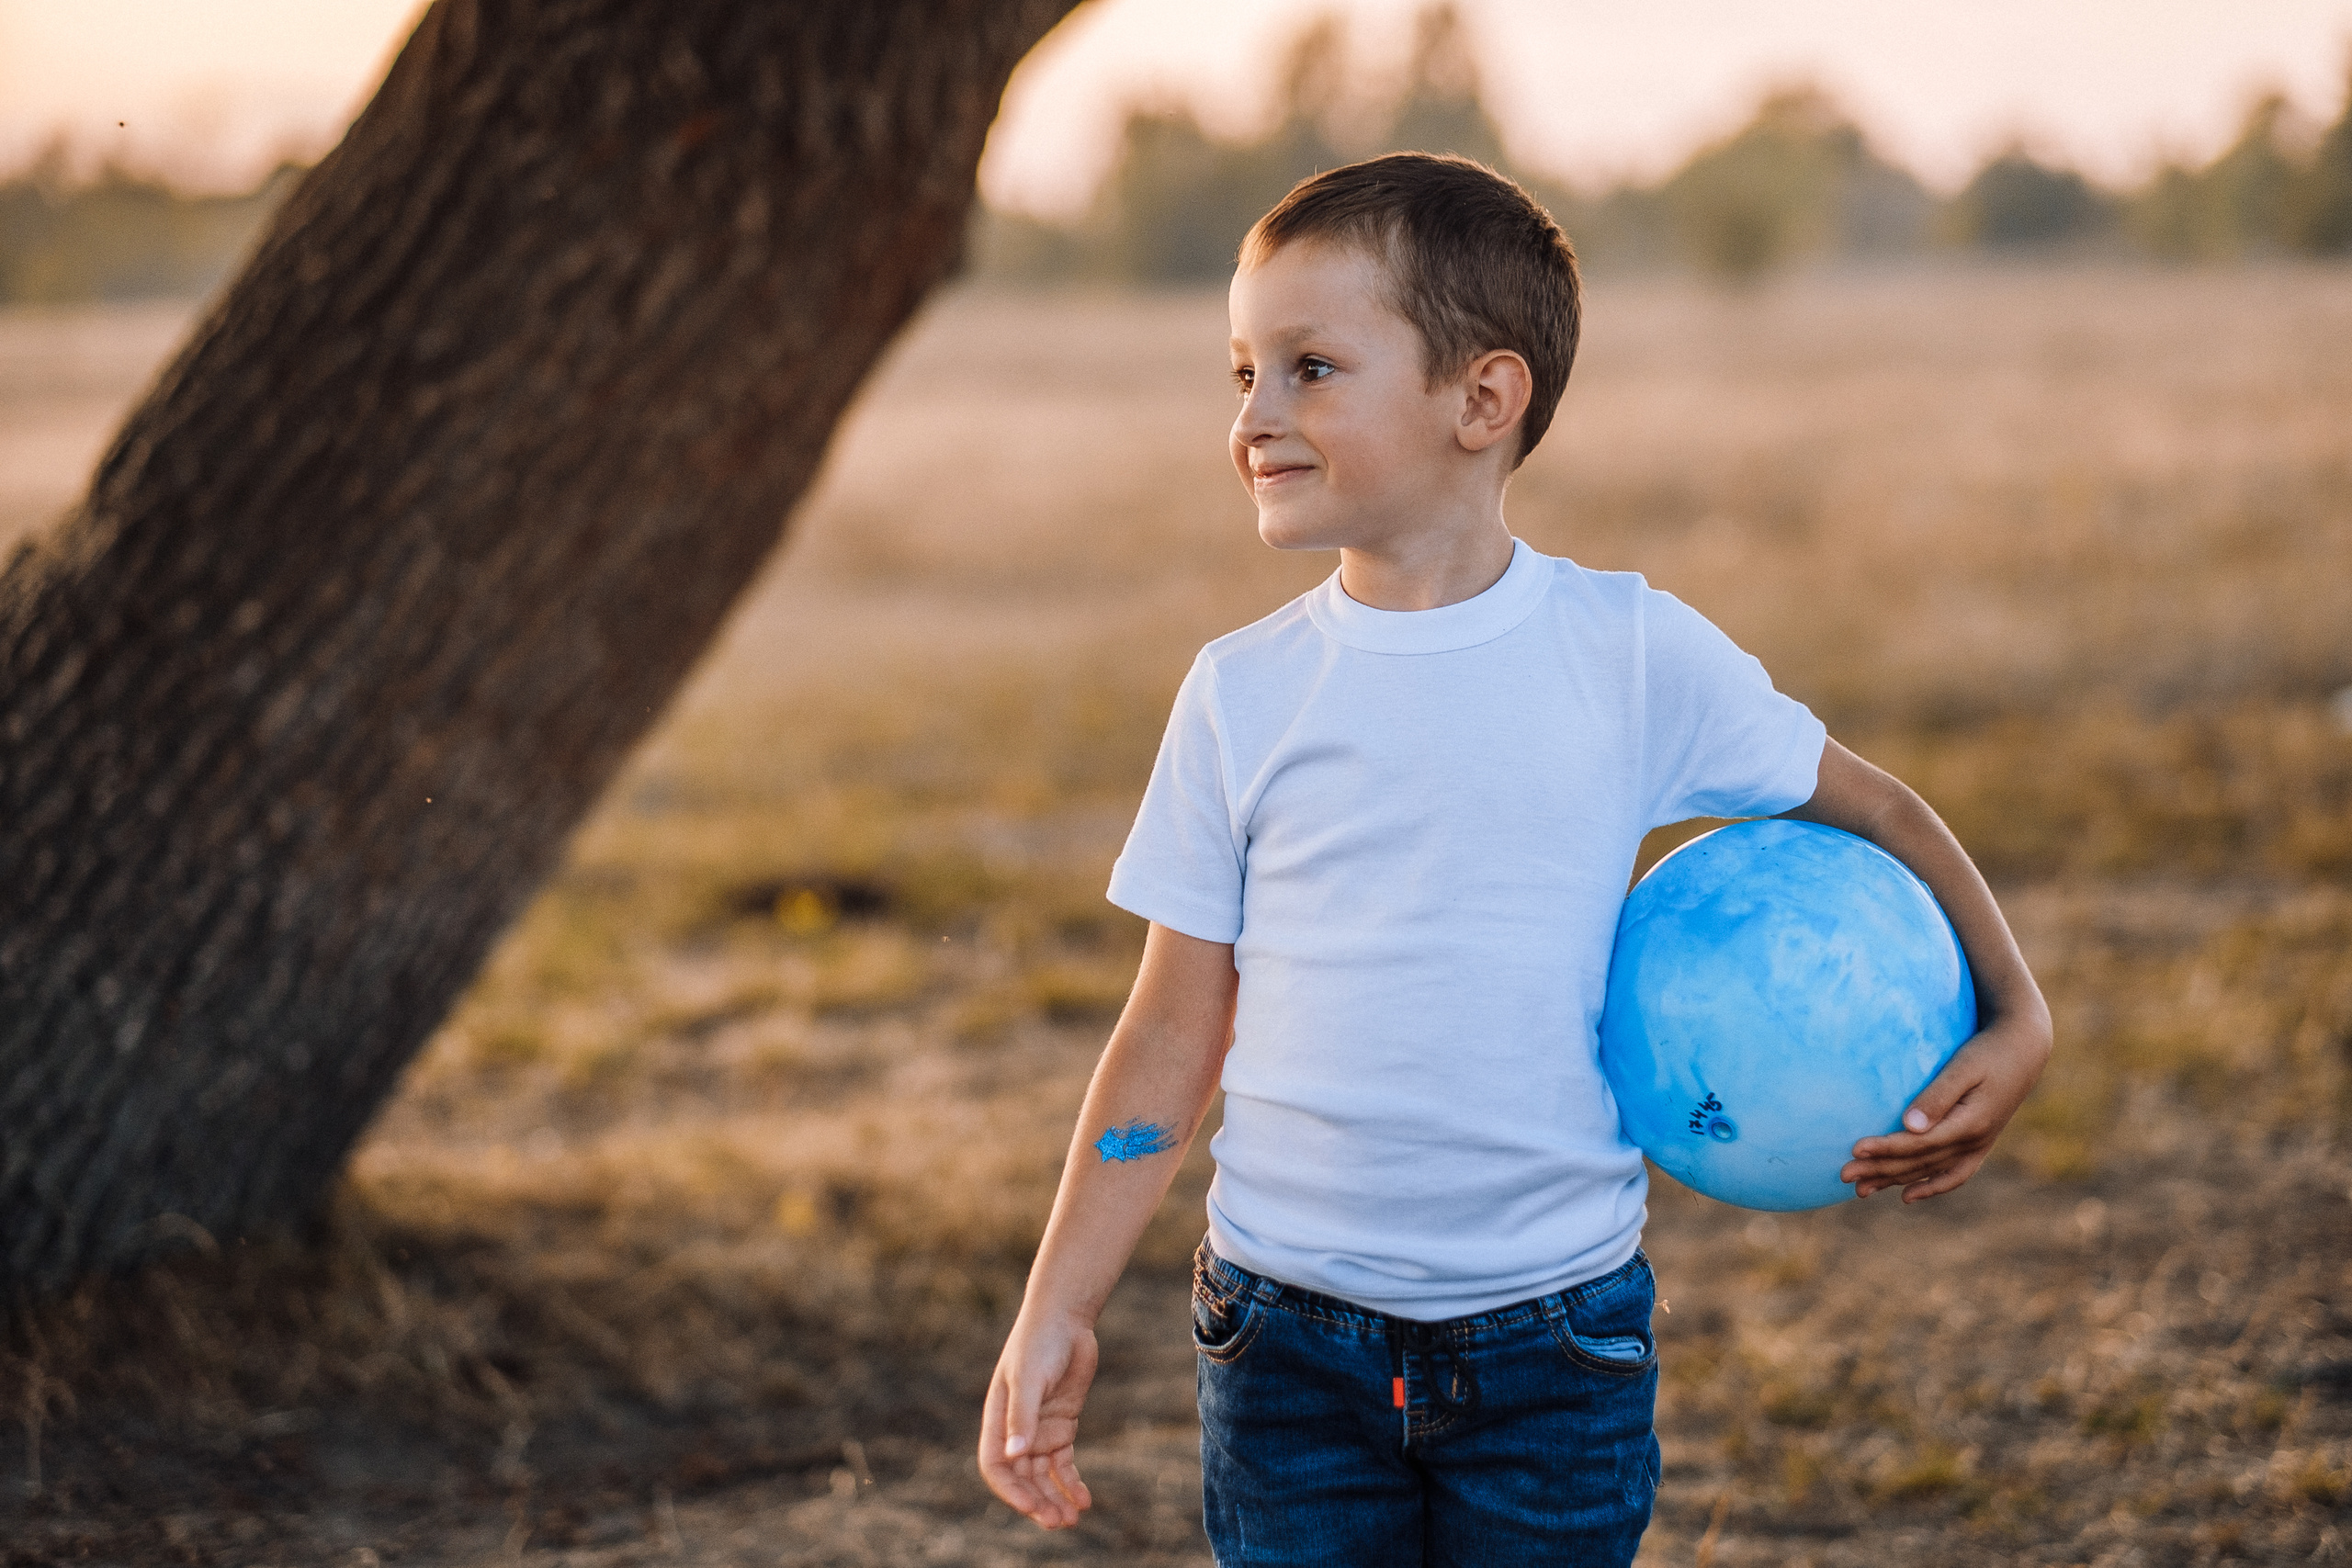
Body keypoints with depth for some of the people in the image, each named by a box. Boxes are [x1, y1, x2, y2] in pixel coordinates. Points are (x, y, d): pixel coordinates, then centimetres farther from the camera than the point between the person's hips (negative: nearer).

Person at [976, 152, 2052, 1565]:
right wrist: (1057, 1315, -1)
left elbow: (1873, 814, 8)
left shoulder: (1631, 656, -5)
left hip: (1556, 1336, -1)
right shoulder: (1245, 693, -1)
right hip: (1293, 1330, 1)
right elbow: (1175, 1035, 3)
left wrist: (2012, 1022, -3)